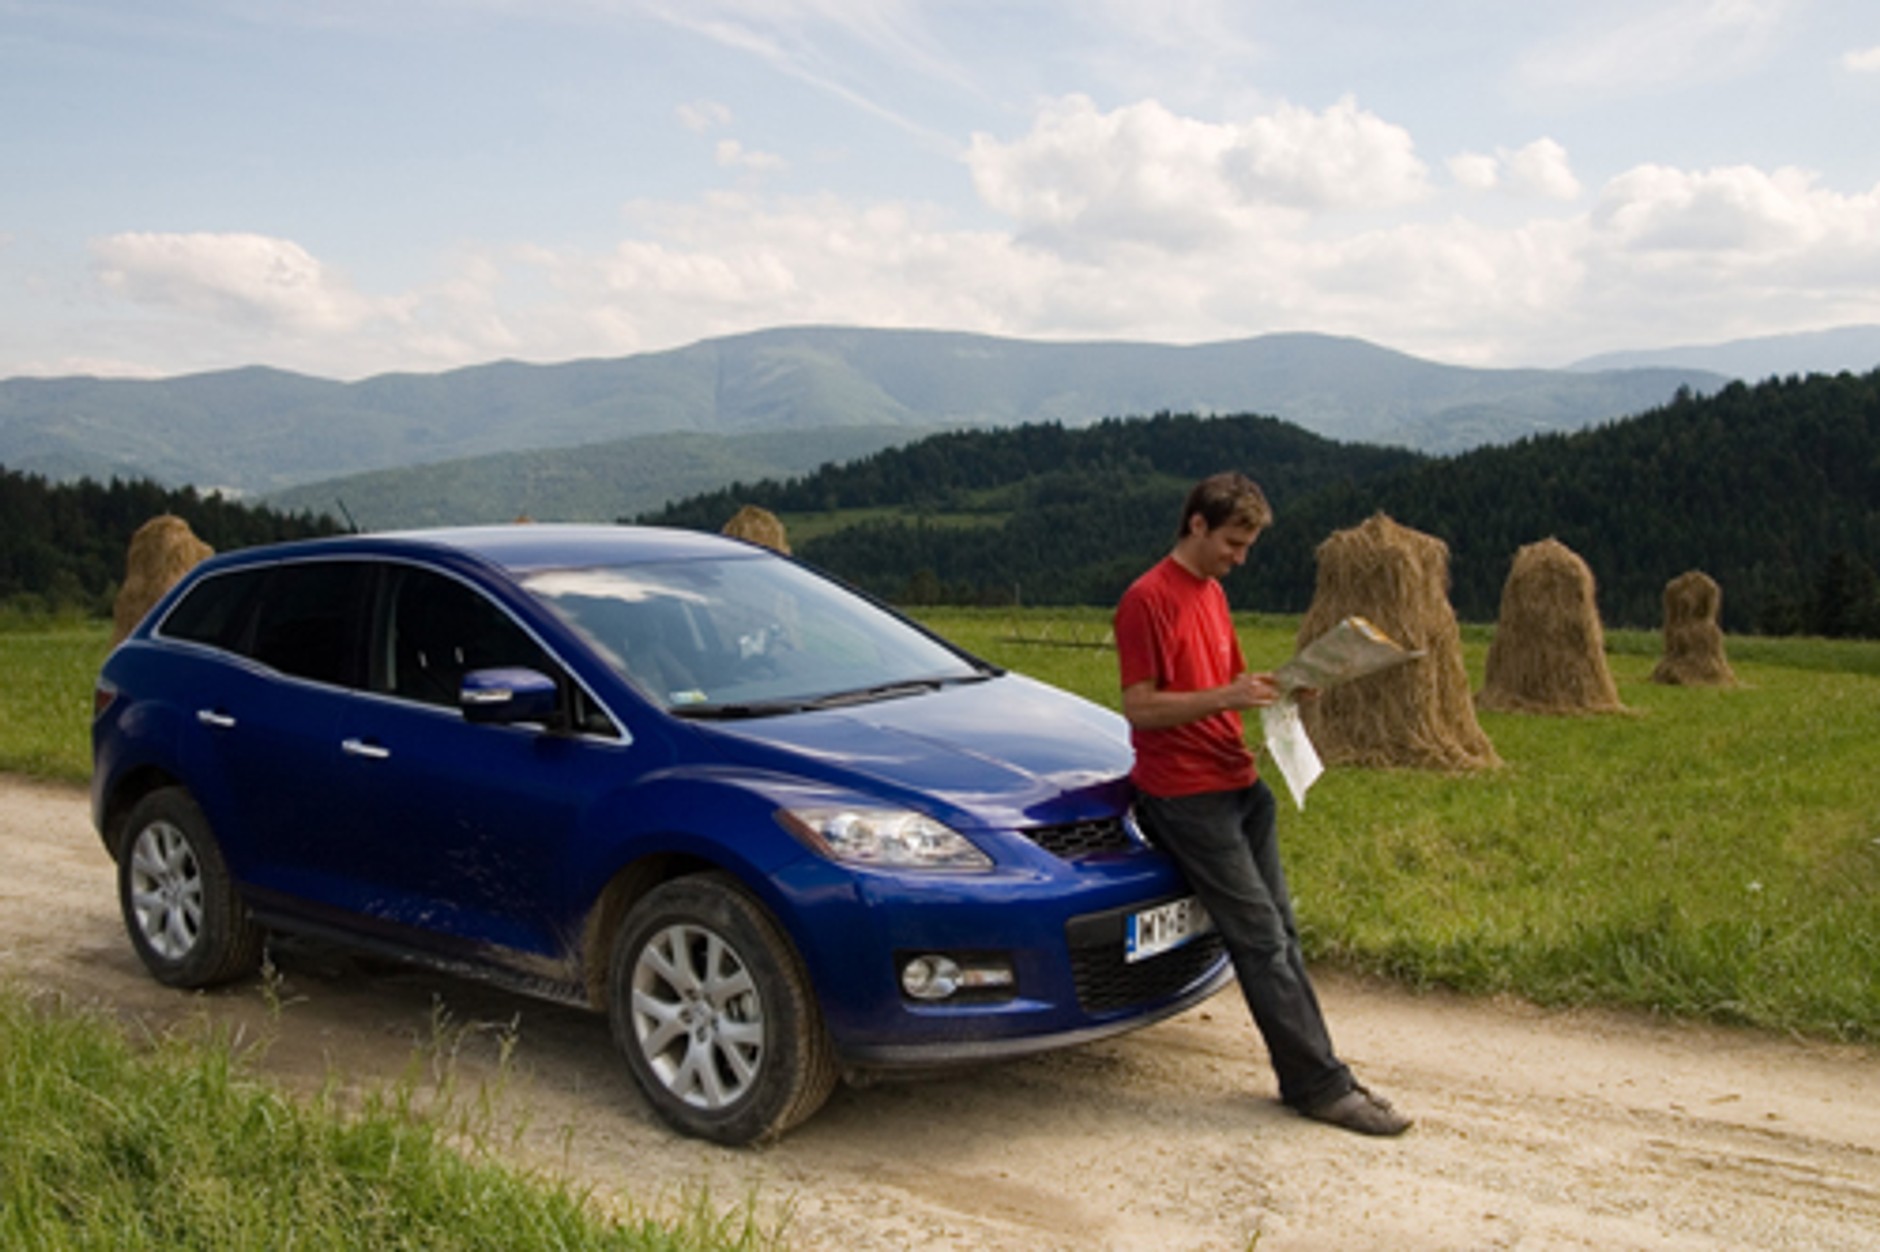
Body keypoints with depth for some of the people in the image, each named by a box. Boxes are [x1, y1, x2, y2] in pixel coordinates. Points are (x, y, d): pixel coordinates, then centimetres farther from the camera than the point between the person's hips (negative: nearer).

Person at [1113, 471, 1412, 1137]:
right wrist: (1227, 696, -25)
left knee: (1279, 934, 9)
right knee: (1262, 940, -7)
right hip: (1187, 796, -9)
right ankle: (1321, 1086, 0)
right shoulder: (1148, 599, -12)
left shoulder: (1211, 592, 17)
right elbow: (1140, 708, -16)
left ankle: (1311, 1075, 16)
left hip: (1238, 785, 9)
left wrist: (1273, 688, 3)